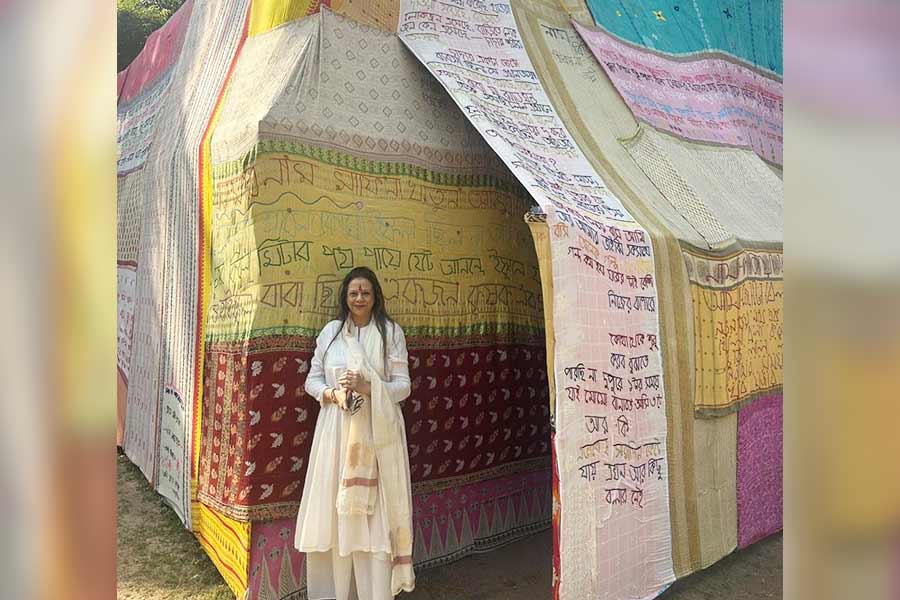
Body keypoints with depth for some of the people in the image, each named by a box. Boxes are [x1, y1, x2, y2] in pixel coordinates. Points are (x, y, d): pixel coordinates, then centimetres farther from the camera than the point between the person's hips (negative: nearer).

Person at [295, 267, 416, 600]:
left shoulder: (391, 332, 1)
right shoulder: (330, 331, 7)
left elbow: (403, 385, -1)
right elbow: (312, 379, 10)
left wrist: (368, 387, -18)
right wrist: (333, 393, -10)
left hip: (377, 431, -2)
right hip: (336, 429, 2)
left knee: (374, 509, -1)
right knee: (335, 509, 4)